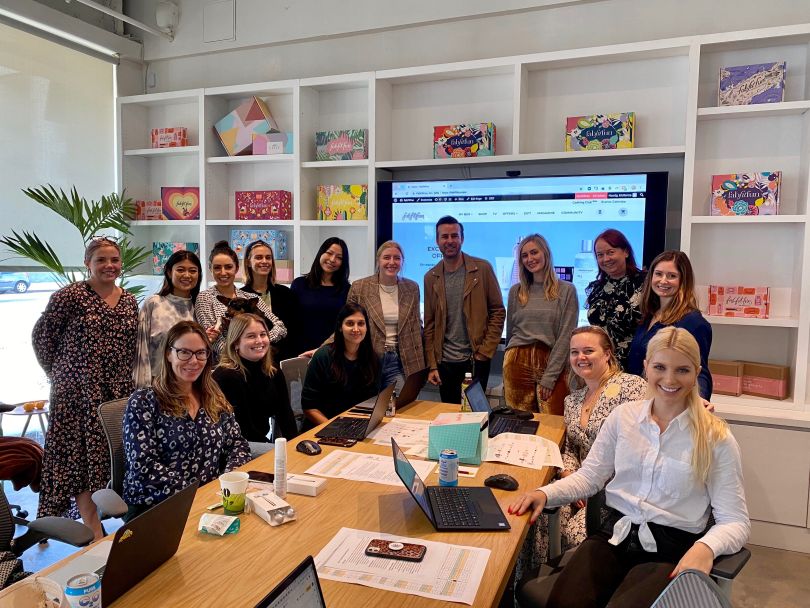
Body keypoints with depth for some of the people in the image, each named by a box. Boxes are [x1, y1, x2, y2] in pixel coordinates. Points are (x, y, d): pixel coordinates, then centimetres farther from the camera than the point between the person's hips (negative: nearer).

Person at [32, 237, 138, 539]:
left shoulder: (129, 300, 9)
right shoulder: (70, 295, -7)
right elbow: (41, 335, -1)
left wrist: (128, 381, 12)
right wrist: (59, 373, 2)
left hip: (120, 392, 5)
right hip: (80, 393, -4)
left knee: (115, 459, 7)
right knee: (81, 459, 0)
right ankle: (96, 535, 8)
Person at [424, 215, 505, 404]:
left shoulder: (482, 269, -3)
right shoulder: (431, 277, 5)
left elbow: (498, 311, -1)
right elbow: (429, 324, 6)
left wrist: (486, 351, -8)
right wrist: (432, 365, 1)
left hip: (477, 359, -2)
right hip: (445, 361, 3)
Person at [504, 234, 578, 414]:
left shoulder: (566, 290, 0)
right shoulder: (515, 291, 9)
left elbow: (565, 336, -5)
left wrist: (549, 376, -11)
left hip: (551, 362, -2)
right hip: (518, 363, 3)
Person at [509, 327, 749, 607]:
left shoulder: (715, 438, -2)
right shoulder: (623, 416, 6)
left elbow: (735, 521, -1)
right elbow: (589, 476, 10)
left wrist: (705, 547, -23)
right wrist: (545, 493, -8)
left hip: (670, 552, -1)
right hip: (614, 535, 2)